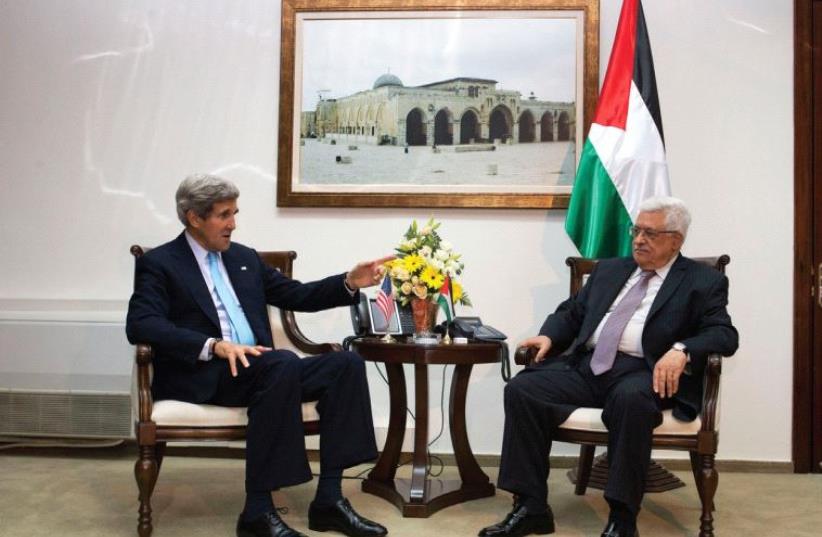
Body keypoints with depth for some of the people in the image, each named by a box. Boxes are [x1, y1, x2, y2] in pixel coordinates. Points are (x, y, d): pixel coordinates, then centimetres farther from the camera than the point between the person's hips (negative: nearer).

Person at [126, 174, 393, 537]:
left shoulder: (245, 258, 21)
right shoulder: (159, 263, 2)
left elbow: (298, 296, 20)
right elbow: (140, 324, -13)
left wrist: (349, 283, 3)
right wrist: (213, 345, -26)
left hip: (258, 368, 7)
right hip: (201, 376, -6)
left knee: (345, 364, -15)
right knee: (285, 363, -35)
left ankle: (328, 498, -16)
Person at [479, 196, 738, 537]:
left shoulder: (704, 282, 9)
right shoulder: (609, 269, 24)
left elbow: (724, 334, -4)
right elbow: (571, 312, 25)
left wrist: (681, 350, -24)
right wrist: (548, 336, 2)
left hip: (643, 372, -5)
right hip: (587, 365, 5)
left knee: (629, 398, -39)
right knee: (521, 388, -19)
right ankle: (531, 508, -14)